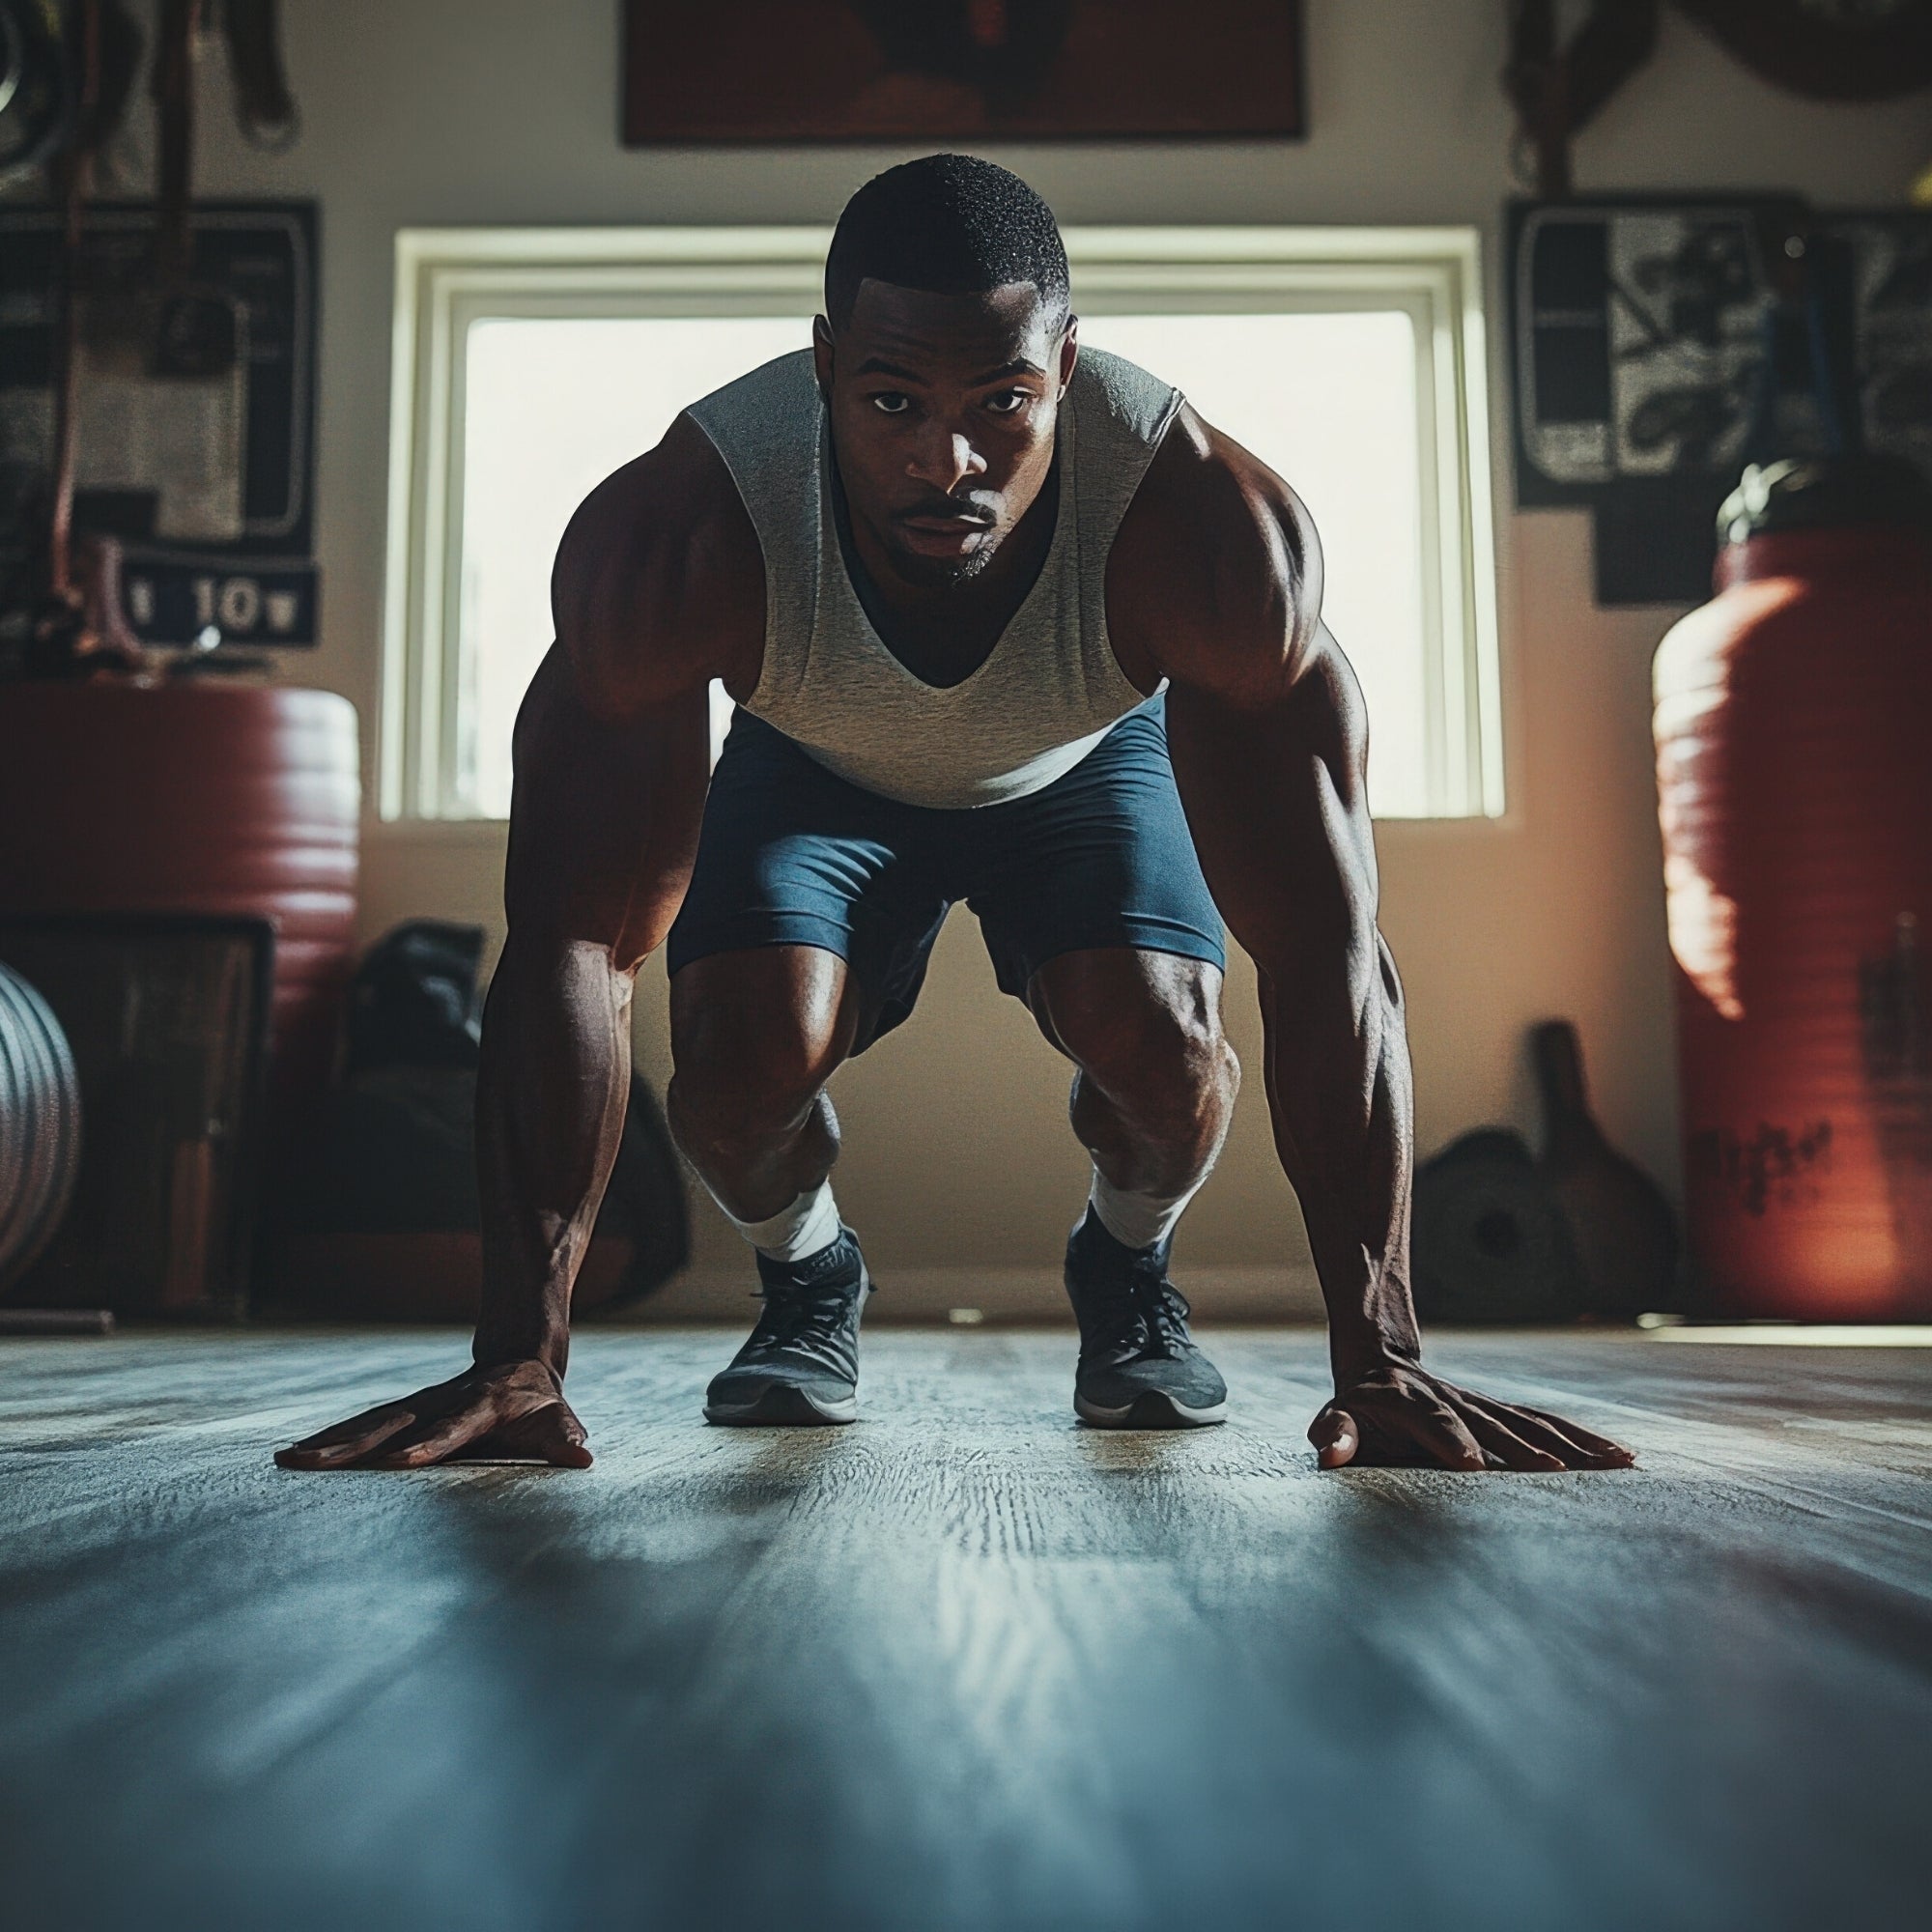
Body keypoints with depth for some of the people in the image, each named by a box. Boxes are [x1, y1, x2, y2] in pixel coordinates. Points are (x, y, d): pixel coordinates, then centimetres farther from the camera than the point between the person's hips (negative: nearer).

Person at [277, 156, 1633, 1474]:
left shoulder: (1210, 527, -39)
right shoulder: (672, 540, -39)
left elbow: (1325, 951, -37)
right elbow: (574, 948, -37)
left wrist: (1379, 1361, -40)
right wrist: (520, 1363, -40)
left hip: (1088, 761, 0)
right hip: (815, 769, 0)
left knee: (1155, 1032, -25)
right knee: (746, 1047, -25)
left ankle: (1129, 1267, 11)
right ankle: (807, 1277, 12)